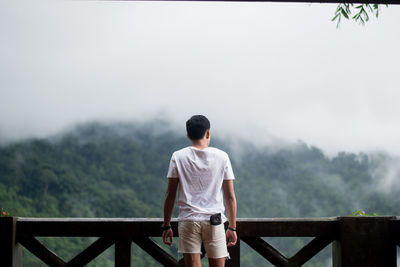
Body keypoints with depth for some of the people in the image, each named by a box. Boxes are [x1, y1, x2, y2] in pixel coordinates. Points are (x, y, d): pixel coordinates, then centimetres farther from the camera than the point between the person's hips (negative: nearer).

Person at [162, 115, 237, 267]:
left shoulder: (178, 157, 1)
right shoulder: (222, 157, 3)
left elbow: (170, 194, 1)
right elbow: (230, 197, 3)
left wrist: (166, 226, 8)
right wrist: (232, 227, 9)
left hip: (188, 220, 0)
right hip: (214, 220, 0)